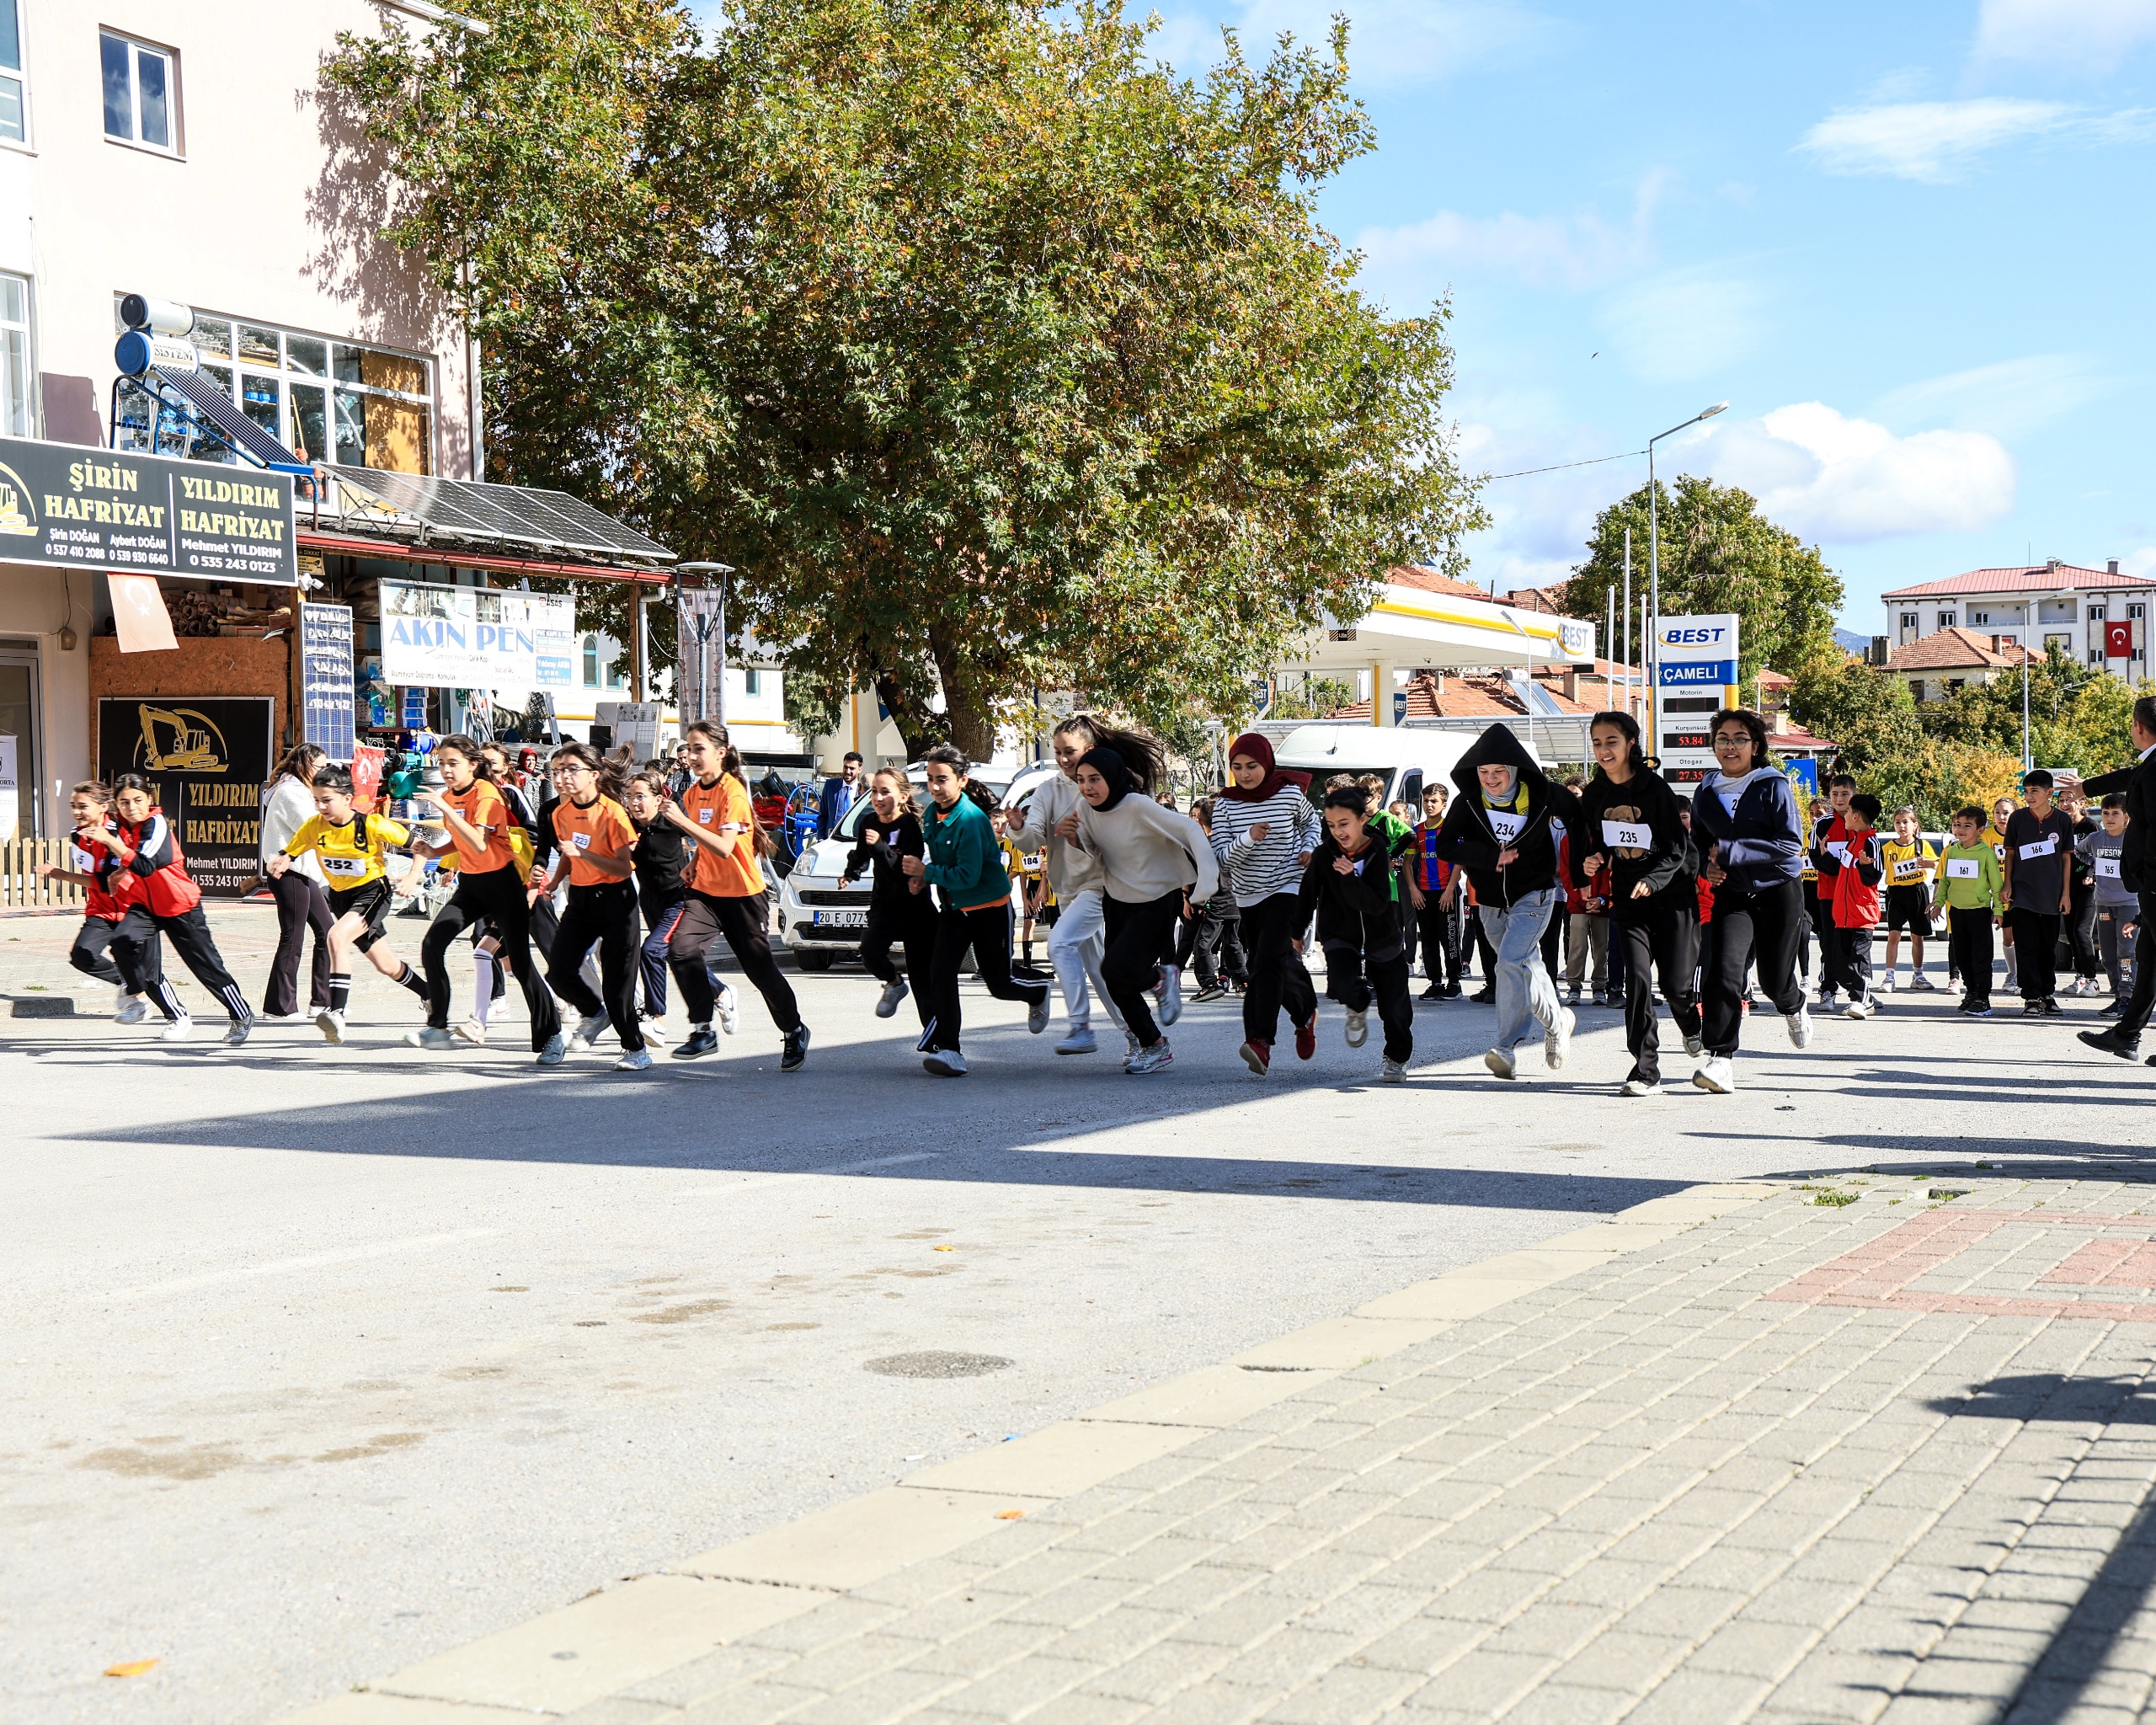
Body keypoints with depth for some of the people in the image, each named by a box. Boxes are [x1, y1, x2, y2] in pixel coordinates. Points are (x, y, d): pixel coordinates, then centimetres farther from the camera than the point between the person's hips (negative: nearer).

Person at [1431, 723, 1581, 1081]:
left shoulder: (1541, 794, -13)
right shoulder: (1468, 801, -9)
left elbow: (1578, 816, 4)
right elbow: (1445, 846, -16)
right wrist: (1492, 857, -25)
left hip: (1533, 895, -4)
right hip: (1491, 901, 4)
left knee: (1512, 962, -21)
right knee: (1527, 965, 16)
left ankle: (1505, 1048, -14)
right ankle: (1557, 1020, 36)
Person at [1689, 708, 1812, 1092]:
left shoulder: (1773, 786, -8)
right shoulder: (1706, 791, 6)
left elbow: (1791, 844, -15)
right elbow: (1698, 840, 18)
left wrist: (1730, 853, -20)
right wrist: (1706, 865, -5)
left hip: (1778, 892, -2)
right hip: (1731, 895, 2)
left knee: (1774, 979, 7)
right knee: (1724, 970, -18)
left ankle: (1794, 1007, 45)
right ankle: (1720, 1059, -18)